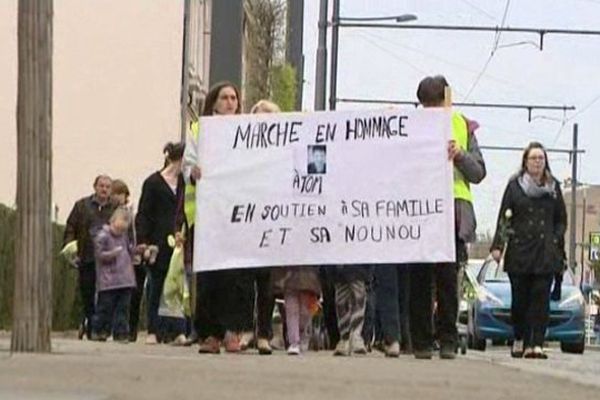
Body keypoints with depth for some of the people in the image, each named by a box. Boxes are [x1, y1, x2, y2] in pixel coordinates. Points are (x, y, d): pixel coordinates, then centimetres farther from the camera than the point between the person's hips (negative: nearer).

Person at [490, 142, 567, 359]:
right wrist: (498, 245, -5)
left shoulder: (553, 187, 12)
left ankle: (536, 344, -12)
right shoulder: (515, 186, 6)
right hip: (519, 250, -1)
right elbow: (503, 218, 3)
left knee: (541, 297, -8)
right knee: (520, 298, 0)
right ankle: (519, 339, 17)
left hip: (545, 252, 1)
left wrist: (556, 240, 2)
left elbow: (561, 219, 17)